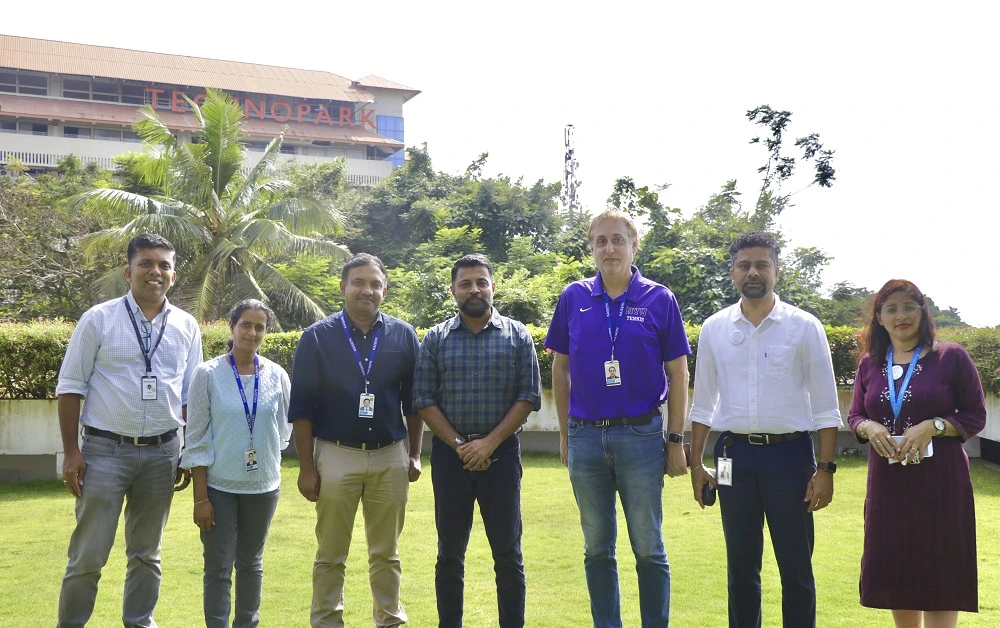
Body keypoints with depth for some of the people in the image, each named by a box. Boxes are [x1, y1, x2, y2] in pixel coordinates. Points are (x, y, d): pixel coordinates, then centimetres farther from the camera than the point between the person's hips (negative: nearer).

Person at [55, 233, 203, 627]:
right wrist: (71, 451, -7)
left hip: (162, 453, 3)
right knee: (88, 554, 2)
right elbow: (70, 387, -3)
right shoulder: (98, 319, -3)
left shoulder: (187, 327, 6)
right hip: (105, 450, -3)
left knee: (146, 553, 14)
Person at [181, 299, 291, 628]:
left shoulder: (277, 376, -1)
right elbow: (196, 439, -6)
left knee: (251, 564, 15)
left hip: (262, 486, 3)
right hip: (219, 486, -2)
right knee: (218, 568, 2)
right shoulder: (208, 374, -7)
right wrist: (200, 497, -8)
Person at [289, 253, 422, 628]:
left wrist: (414, 454, 6)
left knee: (386, 553, 12)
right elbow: (302, 408, -4)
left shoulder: (403, 335, 2)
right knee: (331, 555, 8)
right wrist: (306, 467, -6)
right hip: (336, 456, -2)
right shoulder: (317, 337, -4)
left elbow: (413, 401, 8)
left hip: (390, 457, 2)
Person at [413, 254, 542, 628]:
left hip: (501, 453, -1)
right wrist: (459, 444, -9)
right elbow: (424, 399, 1)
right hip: (449, 453, 1)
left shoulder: (517, 336, 3)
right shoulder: (435, 339, 5)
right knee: (450, 552, 8)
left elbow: (529, 397, -2)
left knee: (508, 552, 3)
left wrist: (490, 443, -12)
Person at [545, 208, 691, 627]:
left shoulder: (659, 300, -2)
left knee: (648, 548, 5)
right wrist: (565, 434, 8)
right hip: (585, 437, 2)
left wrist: (676, 440, -3)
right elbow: (560, 369, 9)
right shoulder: (574, 298, 3)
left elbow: (678, 374, 0)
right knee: (597, 549, 12)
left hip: (641, 435, -2)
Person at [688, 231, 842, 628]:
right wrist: (696, 463, 7)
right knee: (740, 567, 12)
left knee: (796, 568, 6)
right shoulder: (714, 329, 5)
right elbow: (703, 404, 10)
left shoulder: (804, 327, -2)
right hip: (735, 456, 2)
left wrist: (825, 469, -7)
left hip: (790, 454, -2)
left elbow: (825, 407, -2)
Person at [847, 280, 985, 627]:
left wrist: (933, 426, -18)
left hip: (940, 482, -4)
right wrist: (869, 427, -9)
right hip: (888, 483, 4)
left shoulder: (951, 357, -3)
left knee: (939, 571, -1)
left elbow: (975, 417, -2)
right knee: (894, 570, 9)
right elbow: (855, 416, 13)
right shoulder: (870, 363, 7)